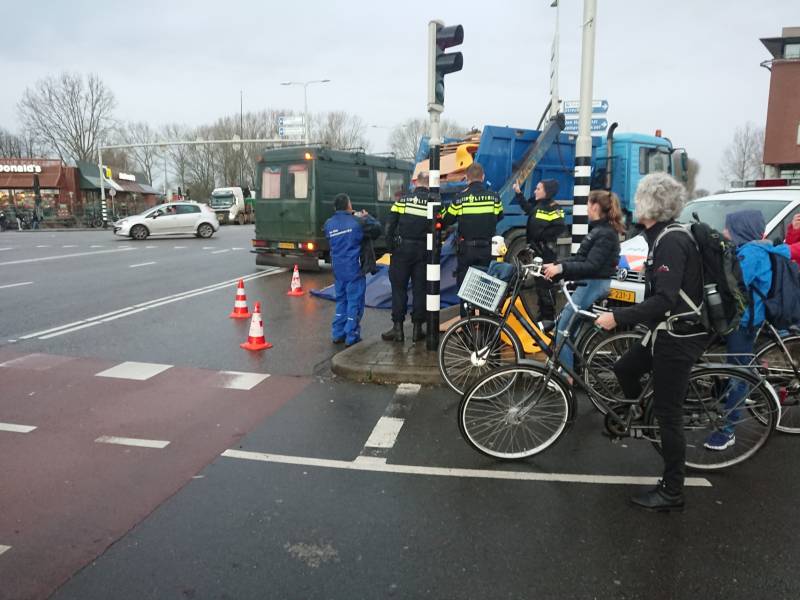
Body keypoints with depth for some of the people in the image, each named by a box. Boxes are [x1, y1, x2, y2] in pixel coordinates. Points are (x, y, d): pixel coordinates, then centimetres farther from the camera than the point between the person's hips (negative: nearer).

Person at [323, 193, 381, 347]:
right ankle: (351, 336, 6)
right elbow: (376, 229, -3)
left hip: (338, 270, 5)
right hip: (354, 270, -5)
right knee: (355, 302, 4)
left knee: (341, 300, 18)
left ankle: (337, 334, 20)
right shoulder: (357, 221, -12)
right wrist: (367, 217, 15)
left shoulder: (328, 224, 1)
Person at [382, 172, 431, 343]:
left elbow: (390, 225, -1)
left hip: (402, 249, 0)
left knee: (399, 288, 6)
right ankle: (417, 328, 11)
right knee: (420, 289, 8)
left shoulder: (402, 200, 0)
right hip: (423, 251, 0)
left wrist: (391, 246, 7)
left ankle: (397, 328, 6)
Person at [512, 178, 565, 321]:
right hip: (536, 249, 8)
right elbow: (527, 208, 31)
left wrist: (543, 235, -18)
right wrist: (518, 193, 25)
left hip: (546, 252, -8)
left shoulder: (553, 208, -13)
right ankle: (542, 313, 23)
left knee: (545, 284, -5)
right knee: (539, 282, 13)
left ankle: (549, 316, 4)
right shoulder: (538, 205, 11)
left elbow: (559, 228, -23)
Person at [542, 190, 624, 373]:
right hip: (591, 283, 10)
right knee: (570, 326, 14)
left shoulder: (605, 234, -16)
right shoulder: (599, 229, 15)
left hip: (595, 284, -10)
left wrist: (561, 268, -31)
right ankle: (573, 367, 21)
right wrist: (556, 264, 5)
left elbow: (591, 266, -24)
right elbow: (581, 258, 15)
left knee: (564, 327, -8)